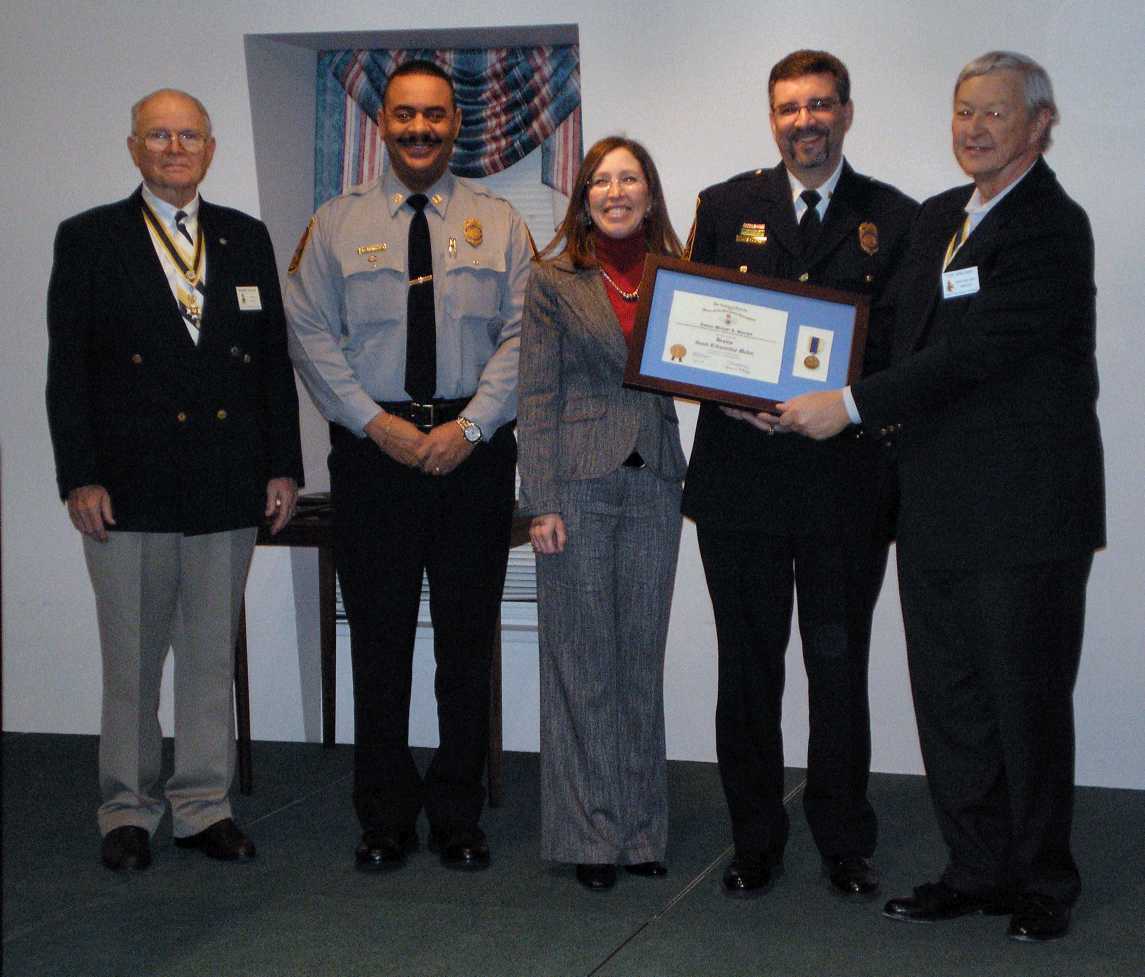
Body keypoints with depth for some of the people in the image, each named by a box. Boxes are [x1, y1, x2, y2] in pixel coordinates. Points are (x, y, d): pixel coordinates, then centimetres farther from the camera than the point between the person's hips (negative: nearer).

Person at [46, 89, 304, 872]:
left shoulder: (246, 238, 11)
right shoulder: (90, 240, 2)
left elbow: (274, 358, 11)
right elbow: (68, 368, -2)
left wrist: (282, 467, 5)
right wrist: (80, 477, -9)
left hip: (228, 485, 3)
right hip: (130, 487, -3)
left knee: (214, 653, 9)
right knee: (132, 657, 5)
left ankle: (204, 804, 19)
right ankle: (129, 809, 18)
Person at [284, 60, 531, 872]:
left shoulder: (499, 224, 8)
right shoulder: (336, 224, 7)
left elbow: (523, 336, 1)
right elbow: (311, 333, 2)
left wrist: (470, 425, -11)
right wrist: (376, 422, -9)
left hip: (474, 447, 0)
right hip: (372, 445, 0)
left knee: (469, 637, 4)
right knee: (380, 637, 3)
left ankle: (459, 816, 16)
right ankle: (385, 819, 14)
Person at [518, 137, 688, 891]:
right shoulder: (555, 280, 1)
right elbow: (537, 396, -2)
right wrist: (542, 503, -9)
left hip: (654, 484, 3)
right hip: (580, 484, -3)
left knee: (642, 658, 10)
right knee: (583, 663, 2)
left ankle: (642, 827, 19)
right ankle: (592, 833, 11)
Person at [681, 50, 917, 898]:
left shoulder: (894, 219, 5)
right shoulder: (725, 208, 8)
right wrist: (730, 397, -11)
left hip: (845, 472, -1)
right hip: (741, 473, 1)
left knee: (840, 665, 7)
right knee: (748, 667, 9)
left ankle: (846, 843, 21)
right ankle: (755, 842, 20)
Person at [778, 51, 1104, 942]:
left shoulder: (1052, 228, -12)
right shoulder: (938, 219, 14)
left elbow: (976, 350, -20)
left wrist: (852, 404, -18)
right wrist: (822, 397, 2)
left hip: (1026, 512, -7)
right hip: (938, 508, 8)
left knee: (1027, 703, 3)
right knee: (950, 702, 12)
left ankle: (1043, 884, 18)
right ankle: (978, 870, 24)